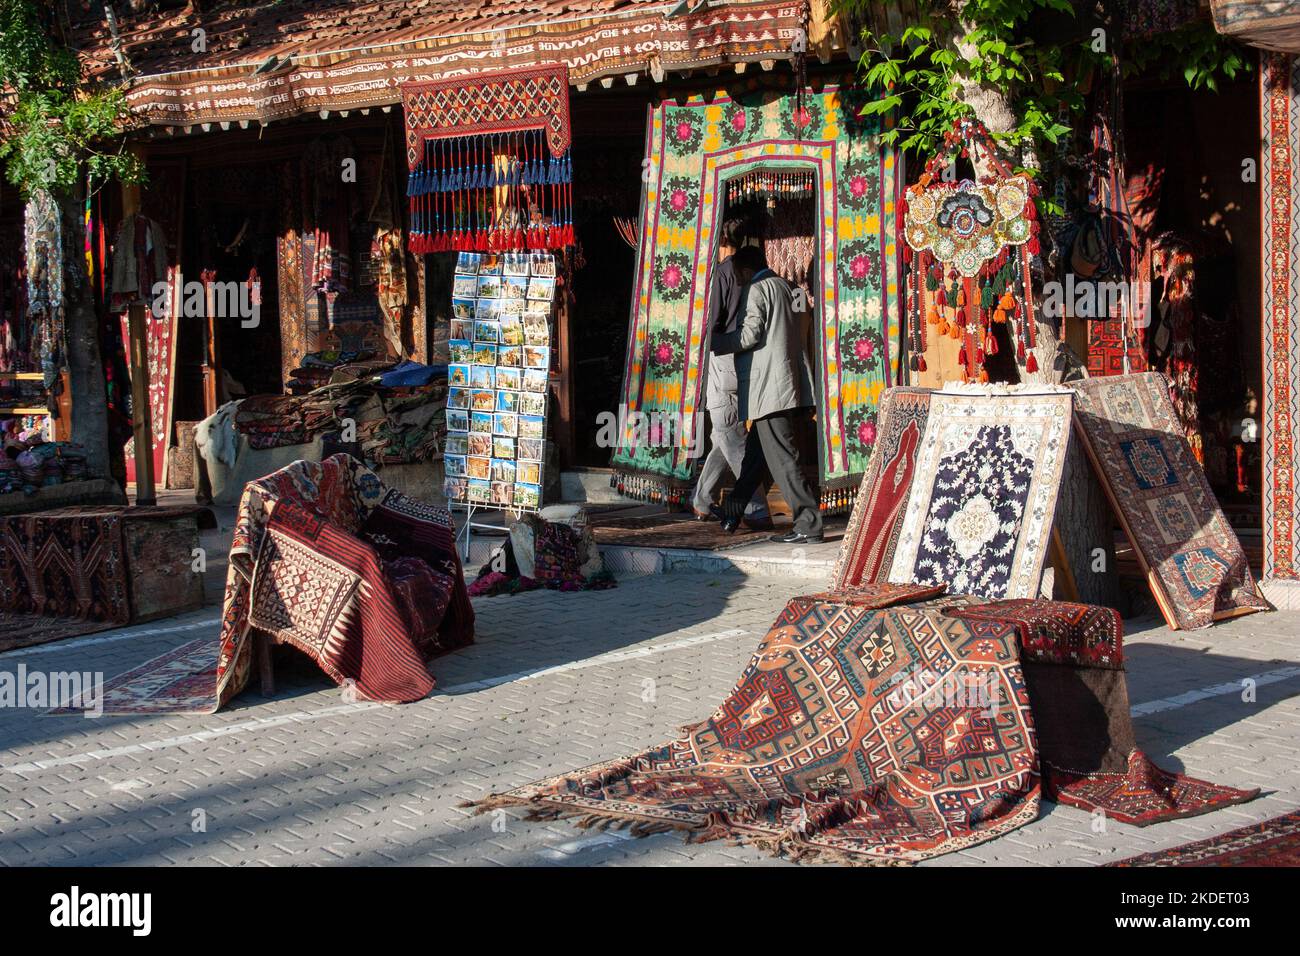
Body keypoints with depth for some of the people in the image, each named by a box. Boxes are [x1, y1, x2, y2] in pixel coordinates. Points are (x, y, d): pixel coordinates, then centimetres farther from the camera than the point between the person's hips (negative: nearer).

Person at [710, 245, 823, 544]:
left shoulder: (756, 289, -6)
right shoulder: (784, 286, 19)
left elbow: (750, 334, -15)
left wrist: (711, 342, -5)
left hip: (767, 385, -9)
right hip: (789, 383, 9)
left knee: (780, 455, -10)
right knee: (756, 451, 18)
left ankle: (809, 523, -15)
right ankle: (733, 510, 29)